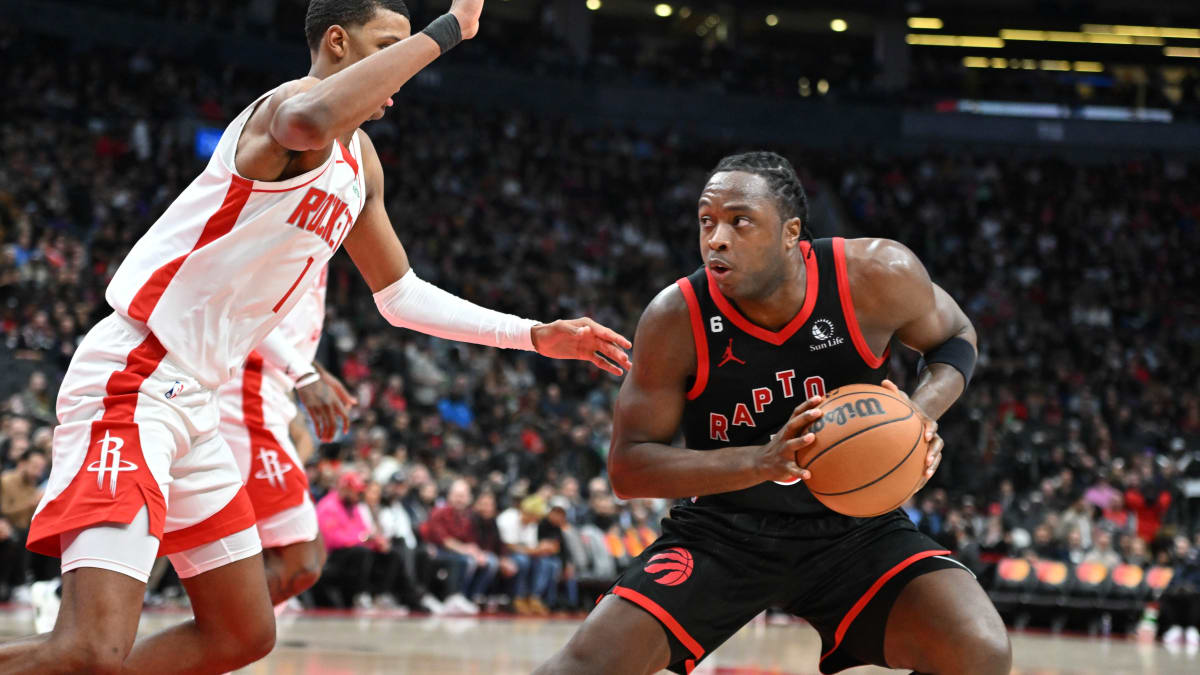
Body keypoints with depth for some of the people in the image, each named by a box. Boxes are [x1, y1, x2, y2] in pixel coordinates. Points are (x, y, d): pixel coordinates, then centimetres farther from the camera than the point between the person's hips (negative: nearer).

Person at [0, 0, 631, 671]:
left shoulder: (361, 162, 18)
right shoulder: (291, 102, -13)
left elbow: (401, 295, 30)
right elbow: (308, 119, -40)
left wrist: (536, 336, 25)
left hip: (192, 406, 10)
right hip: (131, 381, -10)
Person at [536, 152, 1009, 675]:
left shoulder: (877, 276, -17)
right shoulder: (677, 318, -19)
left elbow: (955, 337, 5)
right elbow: (627, 467, -15)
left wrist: (922, 411, -19)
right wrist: (763, 461, -31)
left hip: (853, 525, 1)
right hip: (723, 529, -1)